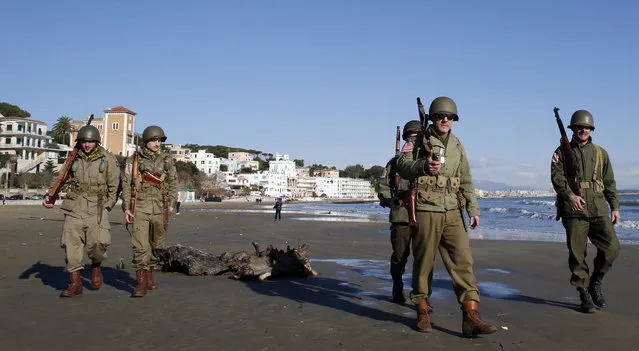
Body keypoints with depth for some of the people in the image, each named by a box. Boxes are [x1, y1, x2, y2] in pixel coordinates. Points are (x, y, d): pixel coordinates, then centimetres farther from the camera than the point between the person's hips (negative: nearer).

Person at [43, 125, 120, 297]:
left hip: (97, 207, -3)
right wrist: (50, 196, 6)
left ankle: (96, 266, 16)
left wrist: (106, 207, -2)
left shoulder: (108, 159, 0)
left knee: (98, 242, -16)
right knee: (71, 244, -2)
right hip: (74, 207, 3)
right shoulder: (74, 159, 9)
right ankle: (75, 283, 7)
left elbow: (114, 186, 2)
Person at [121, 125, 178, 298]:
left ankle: (149, 276, 29)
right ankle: (141, 284, -6)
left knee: (157, 244, 11)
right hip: (140, 207, -3)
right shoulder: (134, 159, 2)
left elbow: (173, 184, 9)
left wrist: (171, 204, -2)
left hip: (160, 207, 3)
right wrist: (126, 208, -4)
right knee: (140, 245, -10)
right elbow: (126, 184, 3)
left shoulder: (167, 160, 6)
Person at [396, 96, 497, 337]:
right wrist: (424, 165, -31)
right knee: (423, 263, 4)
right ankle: (422, 312, 19)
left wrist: (474, 210, 8)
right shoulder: (419, 141, 2)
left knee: (463, 261, -4)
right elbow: (402, 167, -12)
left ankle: (470, 316, -3)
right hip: (426, 211, -4)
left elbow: (466, 182, 16)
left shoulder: (457, 147, 15)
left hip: (453, 213, 4)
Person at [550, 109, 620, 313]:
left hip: (598, 209, 3)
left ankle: (595, 282, 16)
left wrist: (615, 207, 9)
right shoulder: (562, 152, 8)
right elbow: (557, 177, -6)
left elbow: (609, 183, 17)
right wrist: (570, 194, -23)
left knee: (611, 247, -9)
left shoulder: (600, 153, 17)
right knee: (577, 254, -2)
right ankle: (584, 295, 10)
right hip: (574, 210, -2)